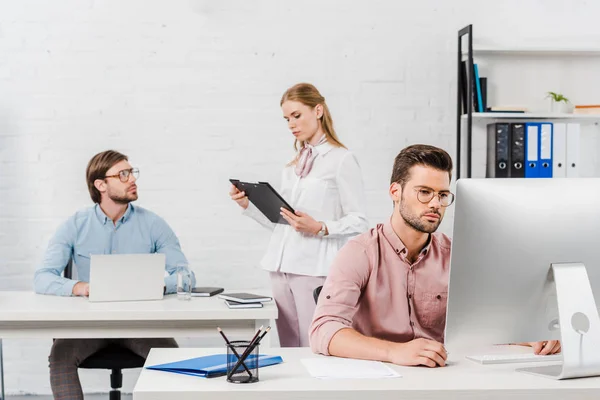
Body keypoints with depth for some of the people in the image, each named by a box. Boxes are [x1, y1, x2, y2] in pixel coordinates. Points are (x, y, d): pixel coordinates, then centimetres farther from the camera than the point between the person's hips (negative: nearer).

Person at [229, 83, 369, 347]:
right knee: (288, 351, 7)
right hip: (281, 268, 7)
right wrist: (248, 205, 8)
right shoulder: (292, 165, 19)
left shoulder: (341, 160, -2)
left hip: (316, 269, -6)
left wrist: (319, 228, -19)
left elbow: (359, 222, -6)